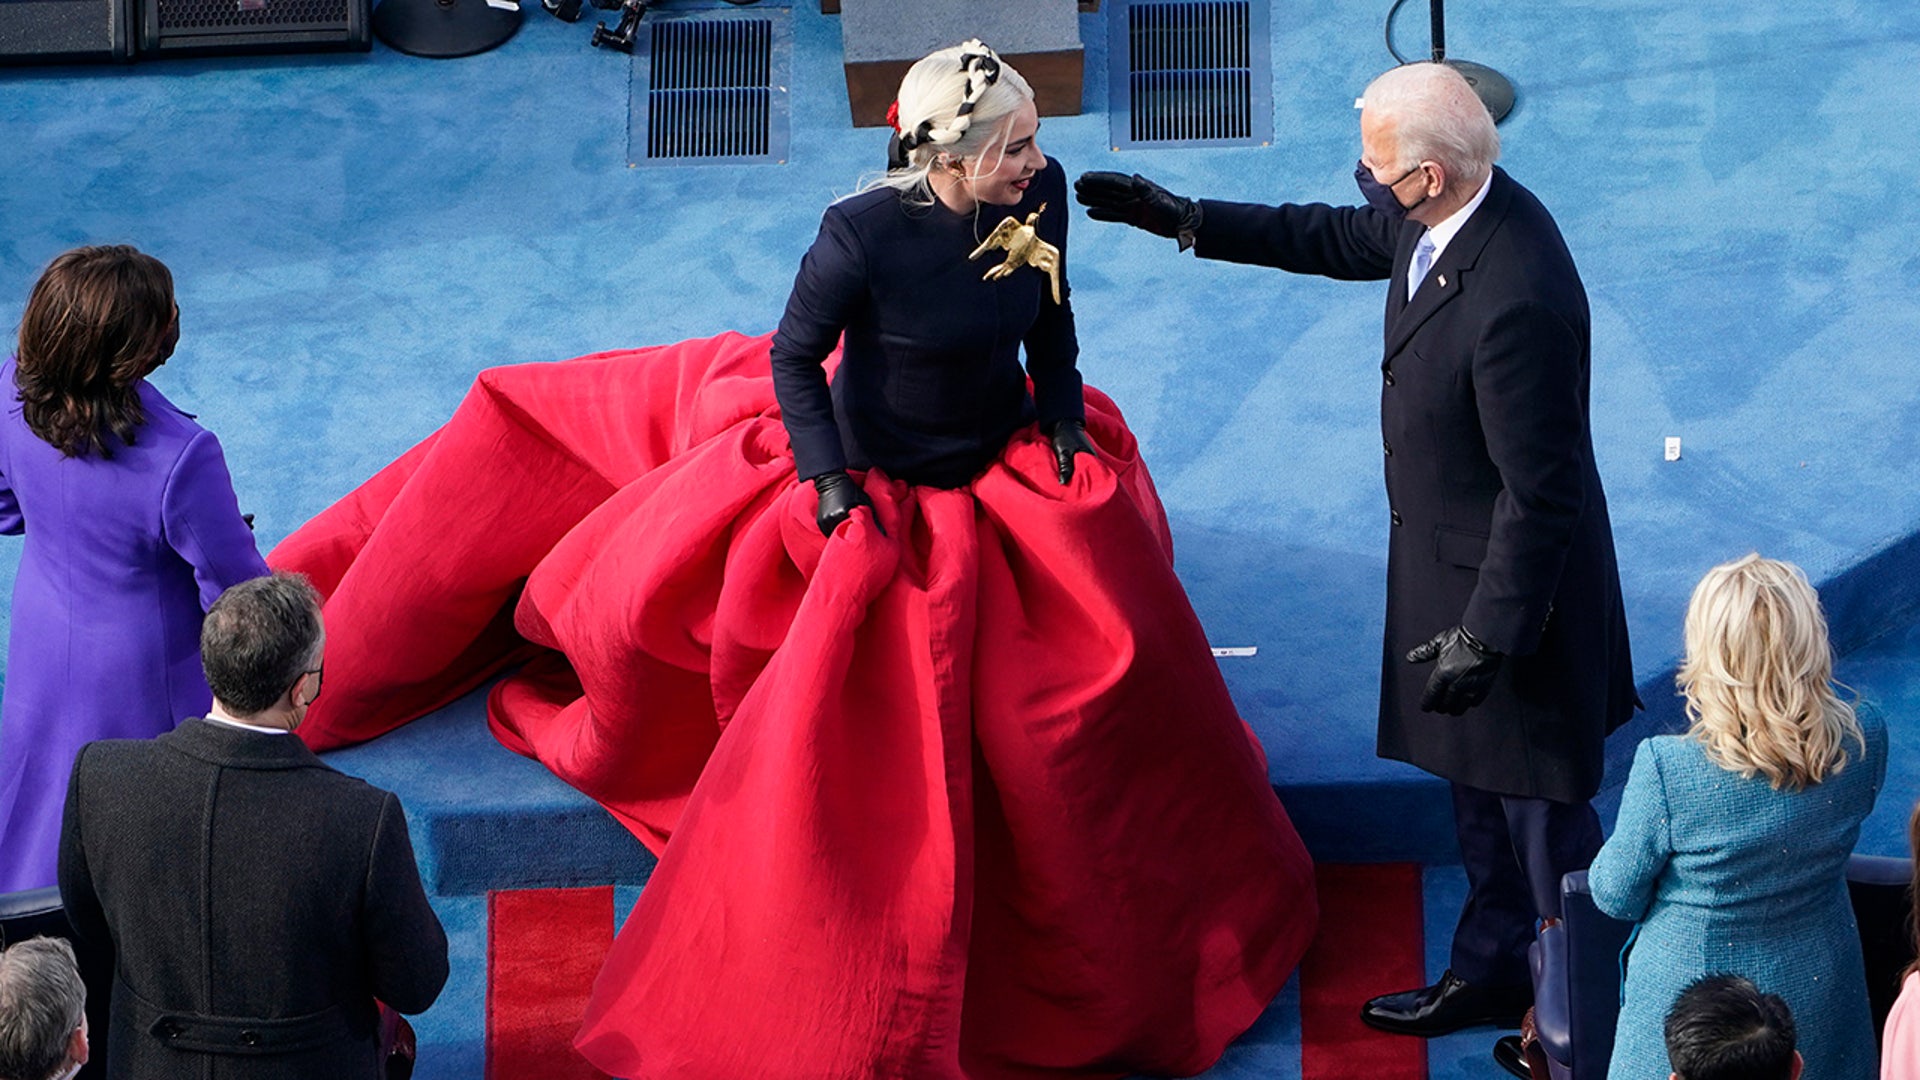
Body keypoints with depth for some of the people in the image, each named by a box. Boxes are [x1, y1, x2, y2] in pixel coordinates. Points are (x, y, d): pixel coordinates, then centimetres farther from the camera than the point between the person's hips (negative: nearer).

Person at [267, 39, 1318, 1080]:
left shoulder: (1042, 192, -18)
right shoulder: (862, 234, -33)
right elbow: (793, 357, -18)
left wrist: (1068, 434, -2)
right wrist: (830, 485, -23)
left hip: (1009, 473, 5)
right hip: (875, 493, -5)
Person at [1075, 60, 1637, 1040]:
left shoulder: (1516, 299, -35)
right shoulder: (1439, 218, -6)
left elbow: (1539, 490, -29)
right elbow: (1336, 237, 16)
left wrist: (1486, 636, -24)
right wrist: (1186, 220, 15)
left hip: (1514, 583, -10)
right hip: (1449, 560, 10)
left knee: (1542, 812, 8)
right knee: (1478, 787, 25)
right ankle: (1490, 976, 44)